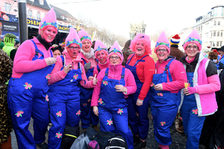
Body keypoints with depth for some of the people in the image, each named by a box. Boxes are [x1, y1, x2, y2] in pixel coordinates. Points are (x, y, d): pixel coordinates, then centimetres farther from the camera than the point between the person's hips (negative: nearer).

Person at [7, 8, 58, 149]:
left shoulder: (50, 51, 18)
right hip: (22, 91, -6)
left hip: (40, 93, 7)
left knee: (43, 119, 15)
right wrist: (44, 62, -19)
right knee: (22, 124, 3)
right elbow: (18, 66, -18)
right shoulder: (29, 44, -5)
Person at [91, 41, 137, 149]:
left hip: (120, 107, -1)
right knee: (107, 131, 8)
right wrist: (94, 105, 3)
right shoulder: (103, 72, 3)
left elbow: (133, 87, 2)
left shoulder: (126, 72, 0)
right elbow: (96, 89, 5)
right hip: (103, 107, 2)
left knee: (124, 131, -4)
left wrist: (125, 89, -19)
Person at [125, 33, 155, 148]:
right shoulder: (131, 57, 6)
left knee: (142, 117, 10)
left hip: (142, 92, -6)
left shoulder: (148, 60, -14)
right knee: (131, 116, 18)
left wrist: (141, 98, -18)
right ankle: (136, 135, 41)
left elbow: (147, 81, -17)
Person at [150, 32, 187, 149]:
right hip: (155, 101, 7)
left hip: (168, 103, -6)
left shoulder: (175, 64, -9)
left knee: (163, 128, -1)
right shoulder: (155, 65, 10)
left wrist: (164, 86, -20)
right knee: (156, 126, 17)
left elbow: (182, 82, -16)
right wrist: (152, 84, 4)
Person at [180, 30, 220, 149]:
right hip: (185, 102, 6)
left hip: (199, 103, -5)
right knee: (187, 130, 19)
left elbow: (216, 85, -13)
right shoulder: (182, 63, 4)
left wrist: (195, 89, -21)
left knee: (193, 132, -4)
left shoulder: (207, 64, -11)